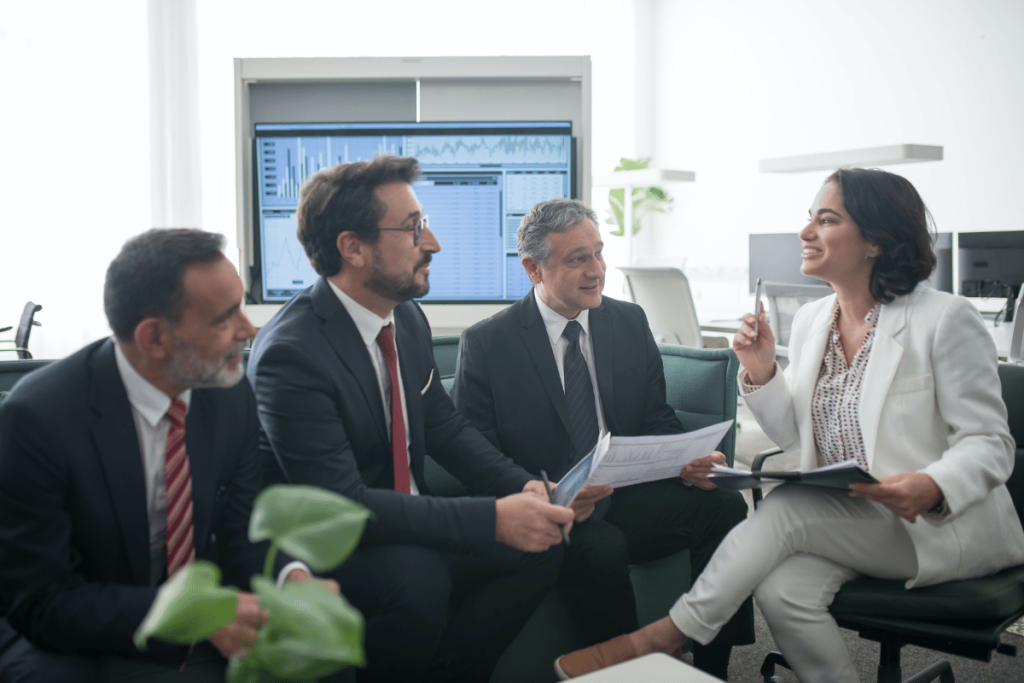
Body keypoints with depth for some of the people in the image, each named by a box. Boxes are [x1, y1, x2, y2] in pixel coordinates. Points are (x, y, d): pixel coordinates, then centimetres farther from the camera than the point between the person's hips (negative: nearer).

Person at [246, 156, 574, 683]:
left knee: (538, 548, -7)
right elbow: (341, 505, -29)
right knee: (417, 577, -34)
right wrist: (493, 518, -32)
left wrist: (522, 488, -8)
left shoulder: (407, 318, 1)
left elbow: (447, 428, 10)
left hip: (405, 524, 8)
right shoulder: (290, 353, -25)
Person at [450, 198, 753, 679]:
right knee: (601, 548, -35)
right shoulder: (484, 345, -5)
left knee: (725, 505, -20)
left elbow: (657, 421, 12)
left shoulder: (630, 322, 9)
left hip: (628, 501, 5)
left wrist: (687, 462, -11)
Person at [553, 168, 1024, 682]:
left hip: (943, 523, -4)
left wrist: (933, 487, -31)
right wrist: (761, 375, -7)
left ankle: (661, 636, -15)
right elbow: (791, 435, 12)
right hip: (838, 520, 5)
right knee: (781, 589, -28)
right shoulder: (810, 320, 8)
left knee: (788, 506, -28)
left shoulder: (946, 321, -9)